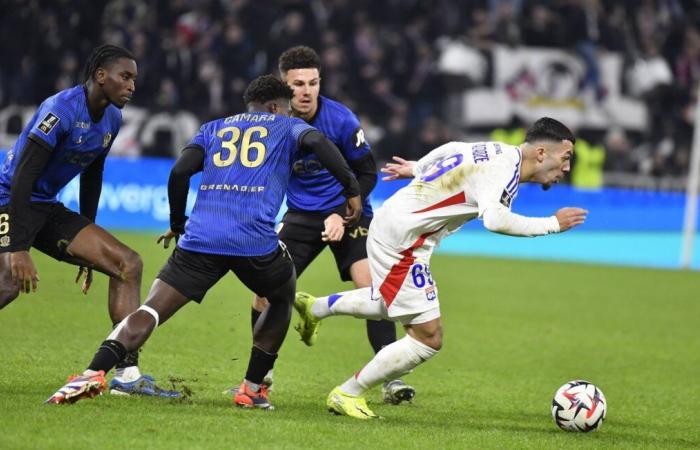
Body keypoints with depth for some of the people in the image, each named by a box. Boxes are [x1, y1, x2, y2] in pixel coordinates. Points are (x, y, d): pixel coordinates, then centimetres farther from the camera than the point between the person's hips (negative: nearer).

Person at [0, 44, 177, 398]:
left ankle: (127, 373, -1)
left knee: (127, 264, 0)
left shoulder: (112, 119, 7)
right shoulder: (60, 110, -21)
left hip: (48, 209, 9)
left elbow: (91, 179, 19)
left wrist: (87, 245, 22)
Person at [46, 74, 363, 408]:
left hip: (200, 239, 2)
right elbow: (317, 141, -3)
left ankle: (94, 373, -28)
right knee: (283, 299, 28)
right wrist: (352, 190, 1)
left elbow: (179, 171, 12)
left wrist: (177, 224, 23)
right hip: (256, 240, -2)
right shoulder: (286, 127, 20)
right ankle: (252, 389, 22)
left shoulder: (214, 129, 27)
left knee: (151, 310, -5)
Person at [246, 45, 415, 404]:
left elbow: (367, 174, -10)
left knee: (370, 287, -19)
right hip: (301, 214, 3)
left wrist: (342, 215, -19)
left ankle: (392, 379, -12)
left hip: (347, 213, -2)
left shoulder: (341, 120, -18)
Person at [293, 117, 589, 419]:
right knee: (428, 339, -7)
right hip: (402, 242, -10)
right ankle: (347, 395, 5)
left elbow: (450, 150, 23)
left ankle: (315, 308, 48)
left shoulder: (500, 151, 5)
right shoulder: (506, 168, -23)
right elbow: (494, 220, -40)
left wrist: (416, 168, 41)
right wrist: (553, 224, -29)